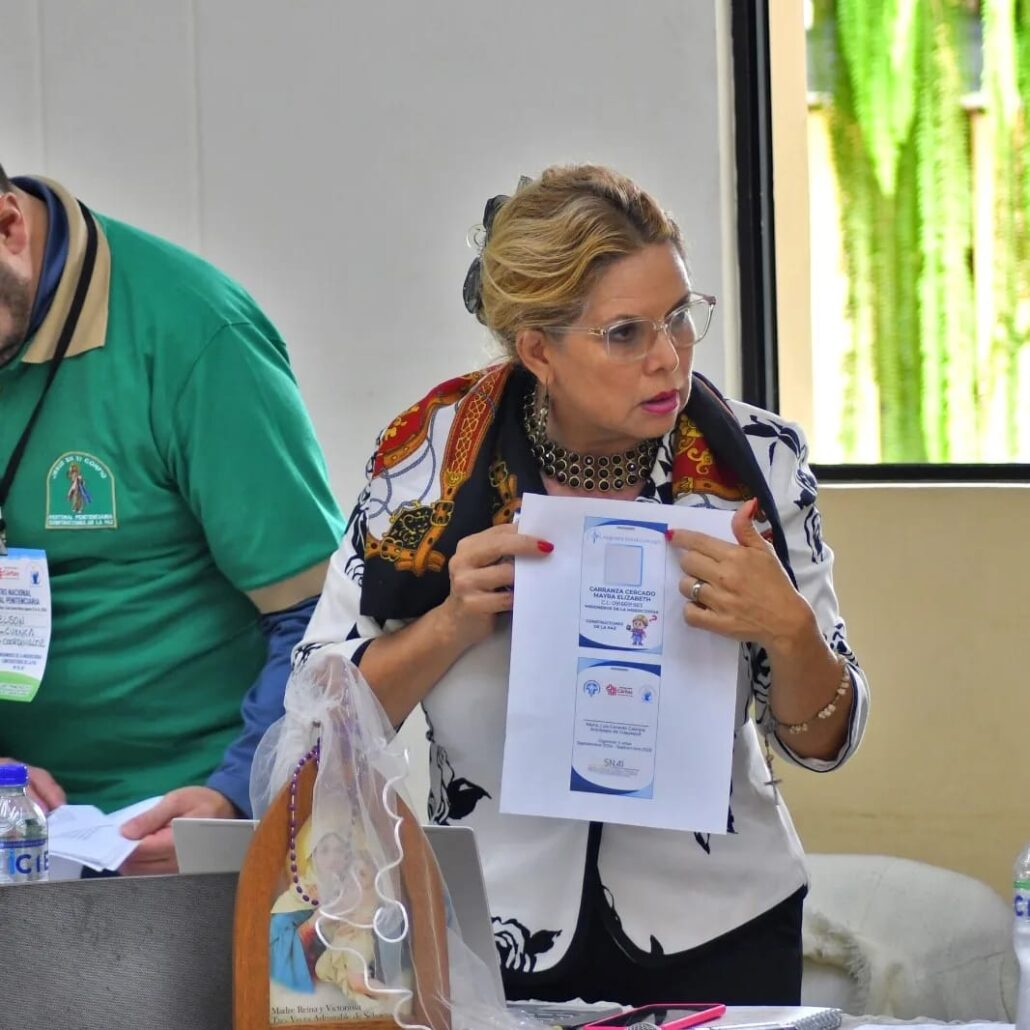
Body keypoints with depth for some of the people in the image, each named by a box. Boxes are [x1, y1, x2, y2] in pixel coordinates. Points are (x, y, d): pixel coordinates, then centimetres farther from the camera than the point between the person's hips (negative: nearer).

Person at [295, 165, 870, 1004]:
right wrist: (453, 624, -22)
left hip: (716, 934, 0)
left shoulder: (753, 461, -11)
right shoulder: (433, 455, -13)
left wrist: (787, 630, -24)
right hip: (491, 941, 0)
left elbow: (822, 741, -4)